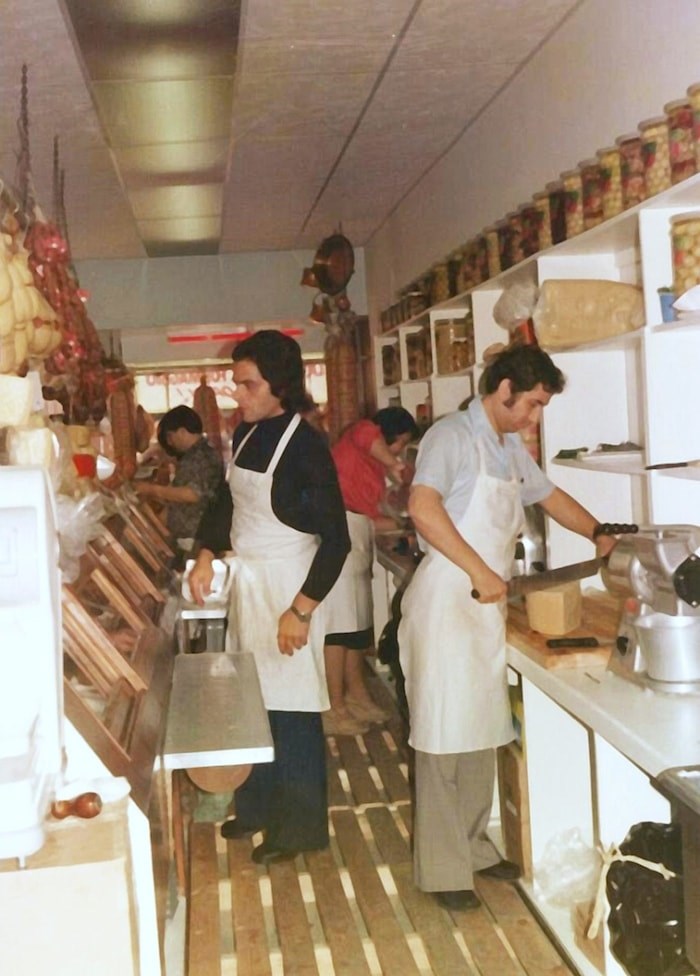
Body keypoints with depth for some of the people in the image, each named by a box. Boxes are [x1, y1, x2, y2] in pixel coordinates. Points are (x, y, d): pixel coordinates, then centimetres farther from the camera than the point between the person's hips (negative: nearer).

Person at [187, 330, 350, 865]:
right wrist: (207, 555, 7)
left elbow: (336, 539, -19)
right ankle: (260, 806, 34)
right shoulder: (246, 434, 4)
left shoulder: (305, 445, -19)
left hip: (289, 586, -7)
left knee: (291, 709, 2)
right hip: (248, 581, 7)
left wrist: (301, 610, -21)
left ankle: (301, 826, 19)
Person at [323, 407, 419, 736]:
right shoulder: (357, 435, -1)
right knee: (339, 624, -7)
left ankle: (357, 696, 24)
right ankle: (335, 709, -1)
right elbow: (366, 434, -28)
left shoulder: (373, 463, 22)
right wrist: (394, 465, -17)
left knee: (356, 623, 14)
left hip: (357, 539, 10)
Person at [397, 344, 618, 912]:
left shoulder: (511, 448, 15)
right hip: (446, 603, -8)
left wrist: (599, 534, 23)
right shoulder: (453, 436, -12)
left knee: (482, 734, 14)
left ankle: (474, 847, 28)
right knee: (444, 738, -1)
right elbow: (423, 508, -26)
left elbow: (548, 495, 31)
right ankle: (443, 869, 9)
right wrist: (479, 570, -28)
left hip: (488, 605, 9)